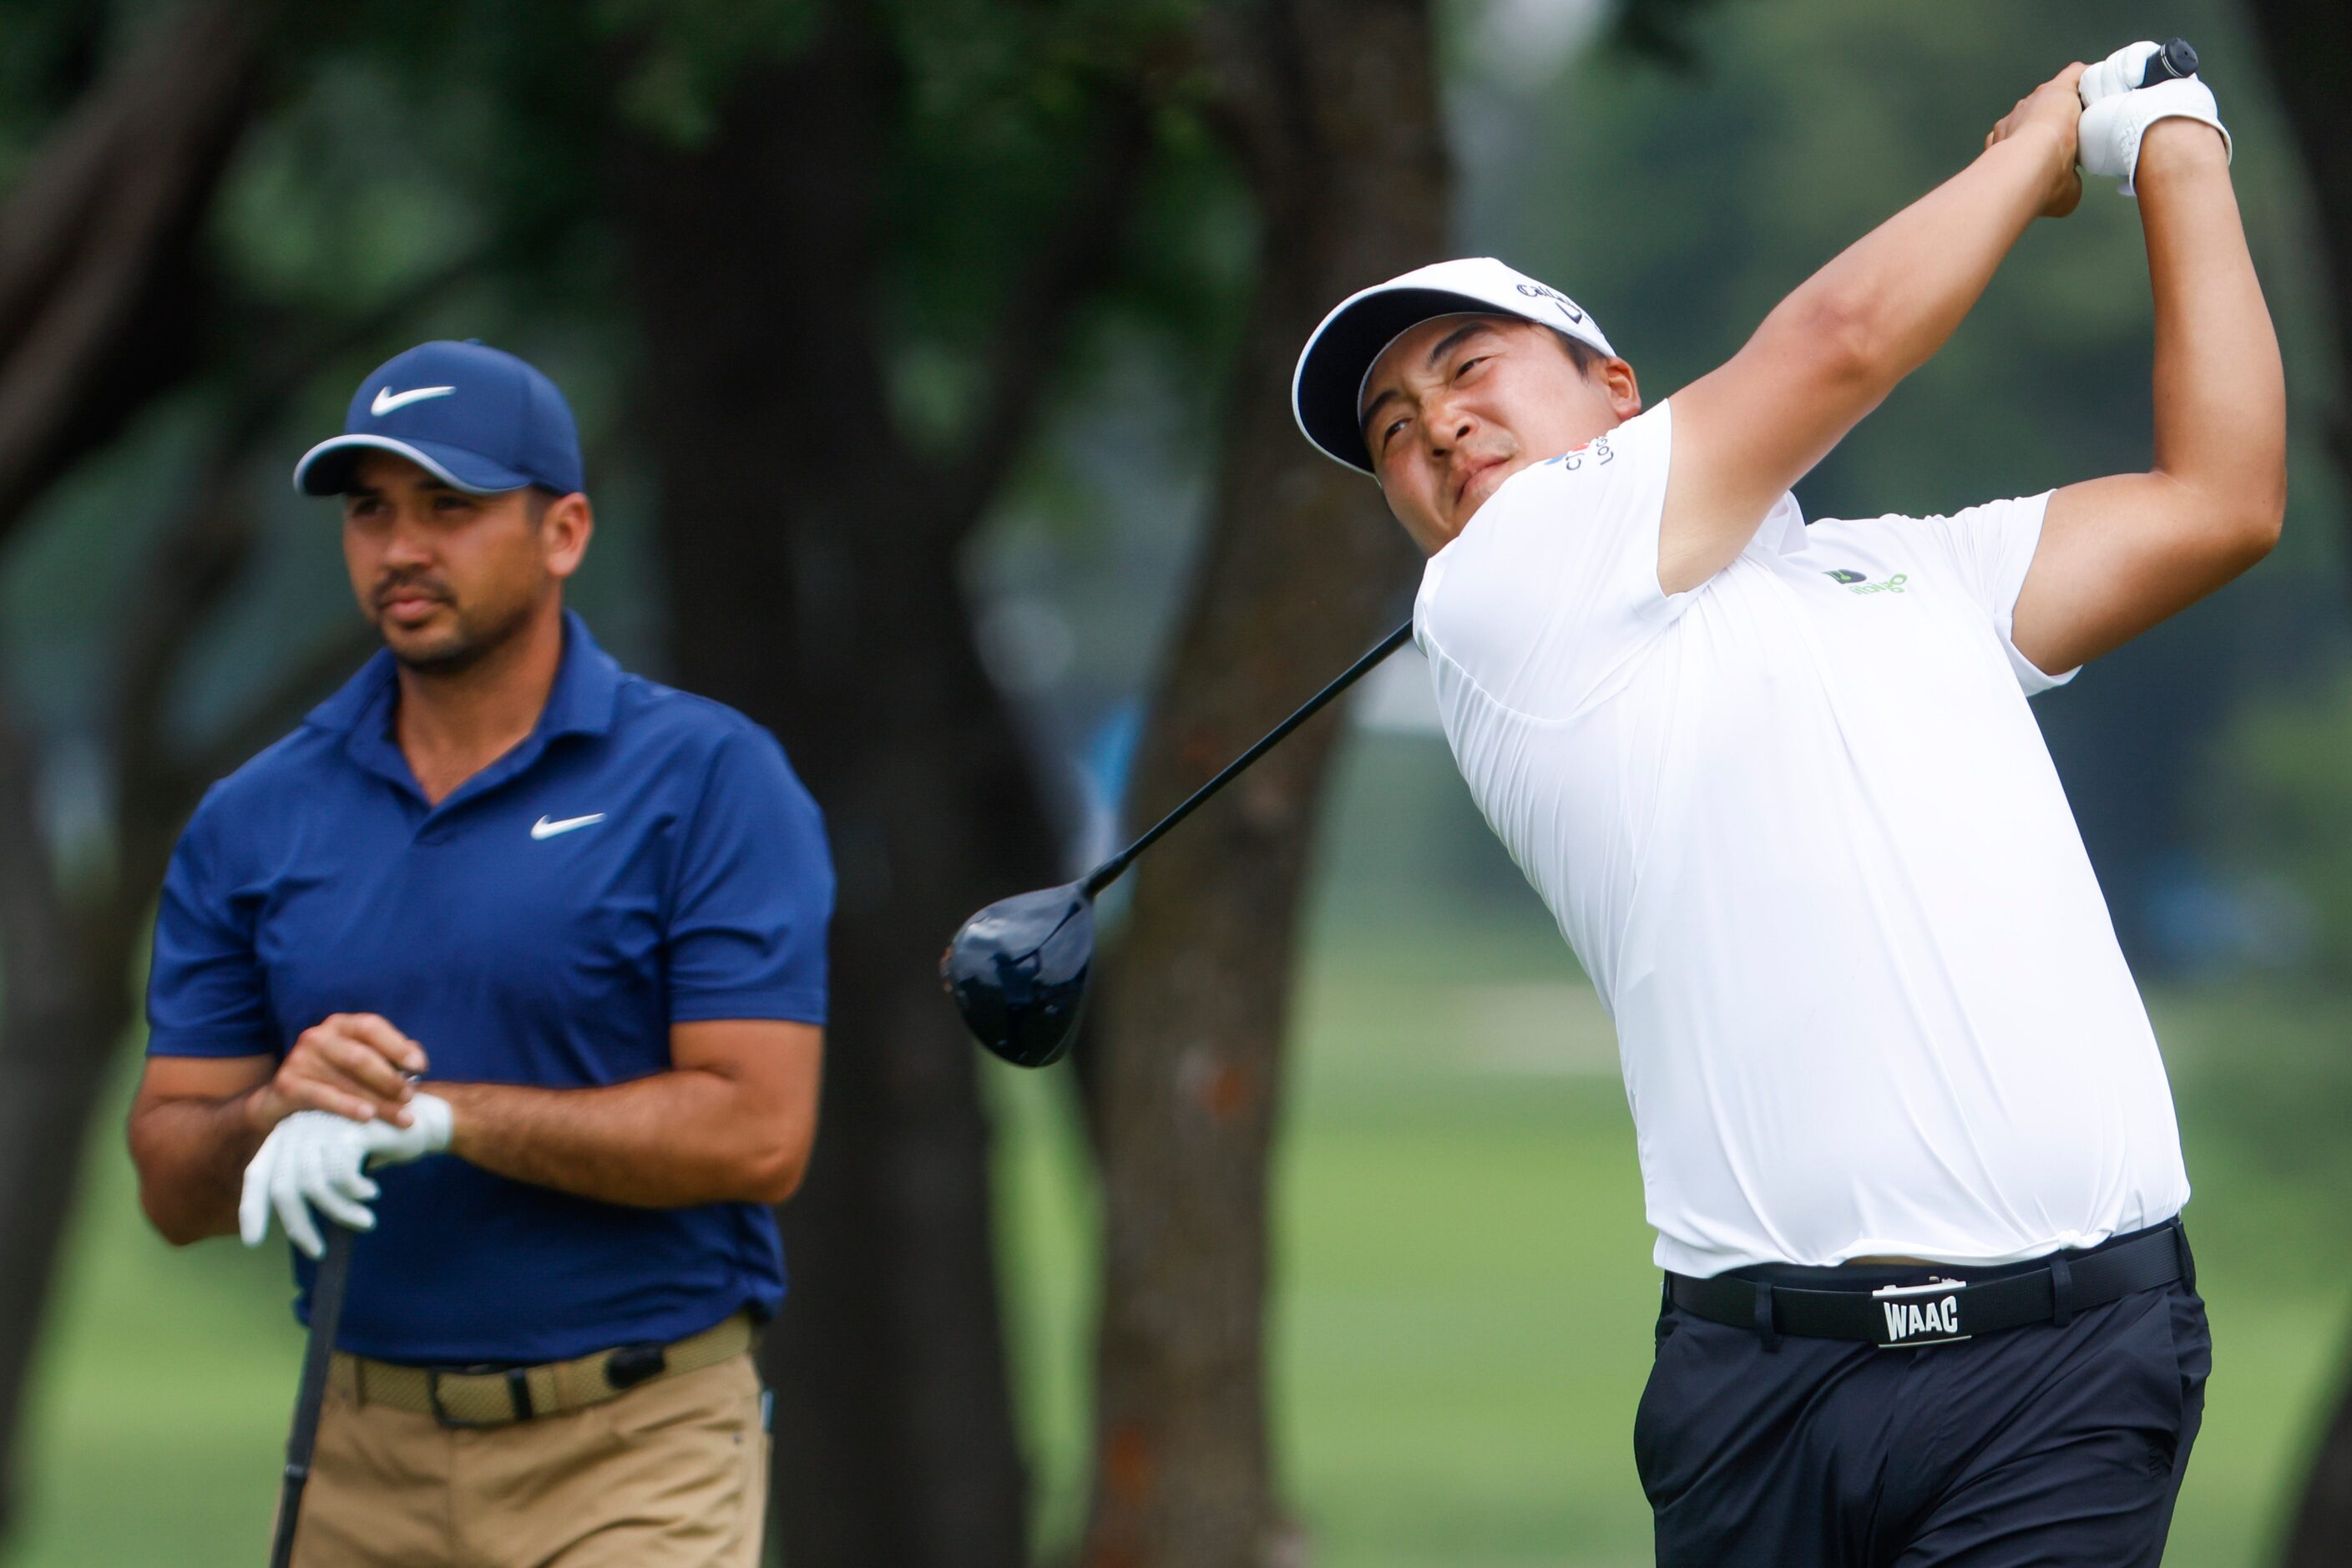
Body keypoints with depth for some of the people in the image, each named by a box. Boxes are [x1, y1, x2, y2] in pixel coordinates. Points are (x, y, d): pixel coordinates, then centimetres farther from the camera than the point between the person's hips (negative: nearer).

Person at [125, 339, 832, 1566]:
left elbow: (757, 1133, -11)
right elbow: (170, 1185, 9)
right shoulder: (253, 821, 9)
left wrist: (444, 1117, -16)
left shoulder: (709, 778, -3)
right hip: (365, 1455, 4)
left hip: (636, 1463, -4)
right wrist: (278, 1112, -14)